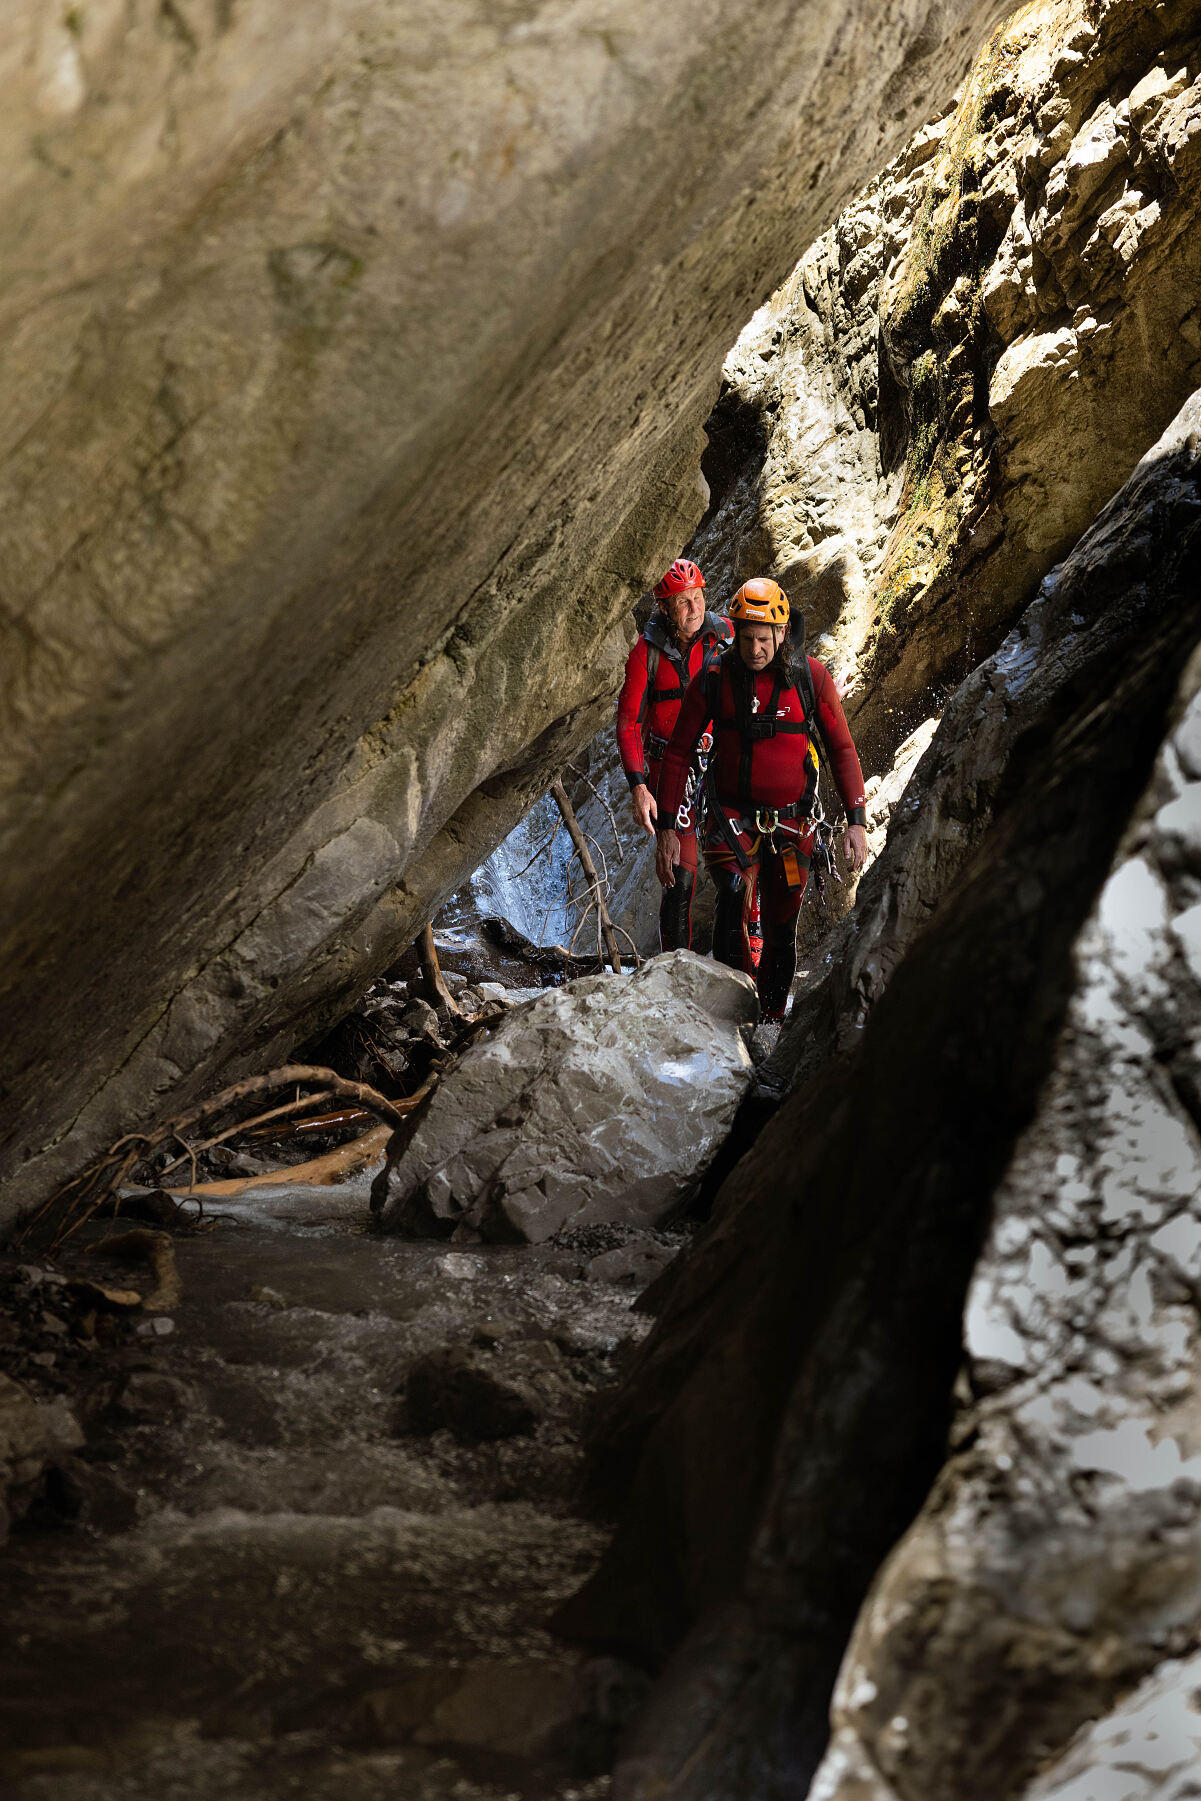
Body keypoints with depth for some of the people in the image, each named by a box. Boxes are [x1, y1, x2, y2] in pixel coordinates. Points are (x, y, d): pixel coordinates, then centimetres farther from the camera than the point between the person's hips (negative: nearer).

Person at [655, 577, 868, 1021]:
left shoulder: (811, 676, -9)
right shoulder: (713, 680, -8)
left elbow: (842, 749, -2)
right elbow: (678, 754, -1)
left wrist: (856, 820, -10)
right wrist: (665, 829, -5)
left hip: (792, 820, 1)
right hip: (733, 816, -1)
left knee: (781, 929, 6)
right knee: (735, 896, -25)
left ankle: (772, 1018, 26)